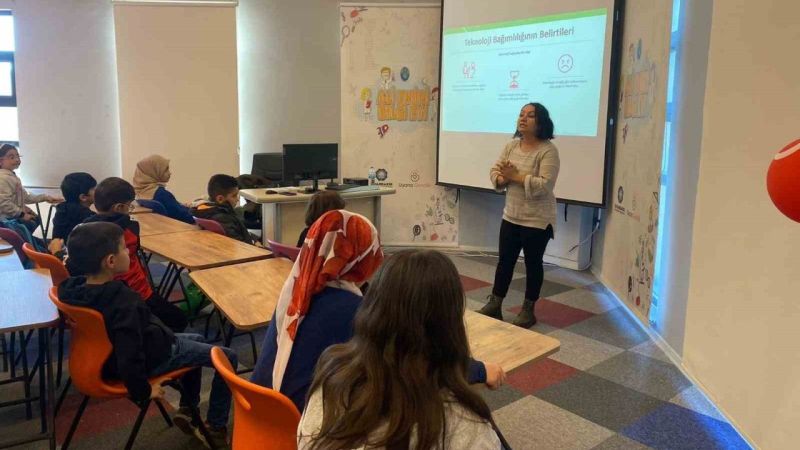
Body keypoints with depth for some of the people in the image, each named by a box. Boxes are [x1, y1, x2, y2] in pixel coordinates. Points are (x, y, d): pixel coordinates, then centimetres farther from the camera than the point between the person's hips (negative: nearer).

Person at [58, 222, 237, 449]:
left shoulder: (76, 287, -12)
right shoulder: (123, 302, -36)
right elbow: (130, 358, -38)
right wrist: (143, 392, -22)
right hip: (153, 356, -9)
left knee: (196, 341, 30)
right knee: (228, 357, 1)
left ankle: (187, 408, 30)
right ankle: (216, 428, 12)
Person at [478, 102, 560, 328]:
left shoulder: (548, 150, -16)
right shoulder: (511, 146, 5)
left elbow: (545, 185, -25)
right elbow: (494, 171, 6)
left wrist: (516, 176, -22)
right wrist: (502, 178, -17)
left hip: (537, 220, -6)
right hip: (511, 216, 6)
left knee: (533, 263, 8)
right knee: (505, 260, 12)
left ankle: (528, 310, 21)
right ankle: (494, 305, 23)